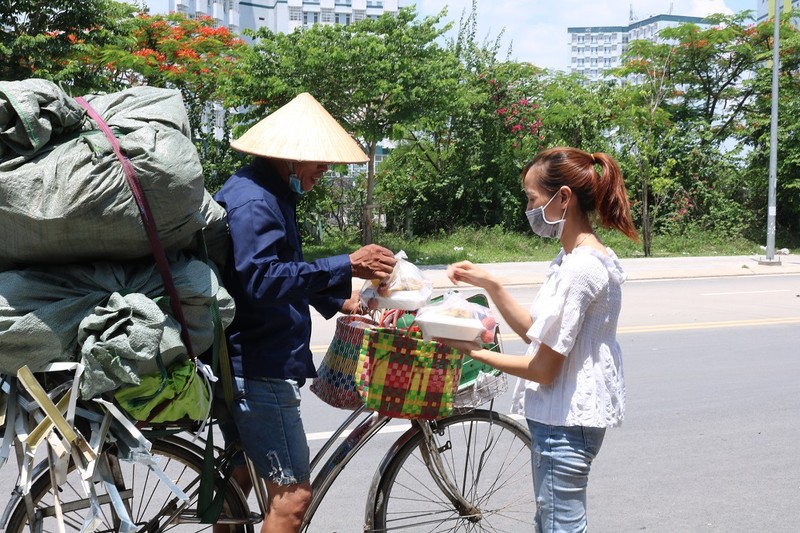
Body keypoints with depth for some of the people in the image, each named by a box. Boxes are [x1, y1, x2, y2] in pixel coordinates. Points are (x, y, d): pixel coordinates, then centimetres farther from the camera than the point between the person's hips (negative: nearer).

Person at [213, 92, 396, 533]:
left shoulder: (269, 194, 14)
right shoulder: (253, 202, -20)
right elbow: (261, 280, -33)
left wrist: (339, 301, 15)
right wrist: (345, 267, -33)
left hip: (239, 361, 11)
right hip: (258, 368, -11)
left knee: (241, 473, 23)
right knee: (293, 493, -8)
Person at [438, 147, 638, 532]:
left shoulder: (579, 269, -23)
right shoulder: (580, 258, 9)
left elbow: (543, 369, -21)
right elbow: (534, 330, 12)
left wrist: (474, 353, -12)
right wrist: (488, 284, 4)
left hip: (565, 422, -10)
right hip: (565, 415, 10)